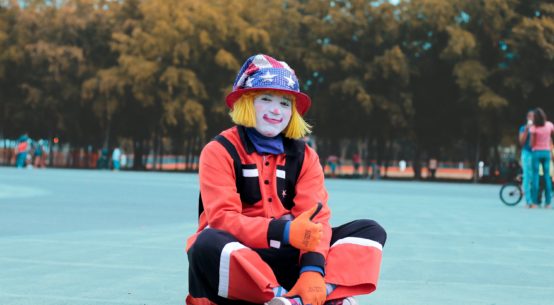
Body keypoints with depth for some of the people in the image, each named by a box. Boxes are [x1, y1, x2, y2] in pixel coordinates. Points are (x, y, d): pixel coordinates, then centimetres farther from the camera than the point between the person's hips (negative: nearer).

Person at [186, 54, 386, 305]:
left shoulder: (304, 157, 8)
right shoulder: (219, 152, -3)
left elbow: (316, 220, -6)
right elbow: (221, 218, -17)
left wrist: (313, 270, -26)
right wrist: (283, 231, -30)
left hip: (288, 260, 5)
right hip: (235, 260, -4)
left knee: (370, 230, -8)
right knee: (207, 244, -37)